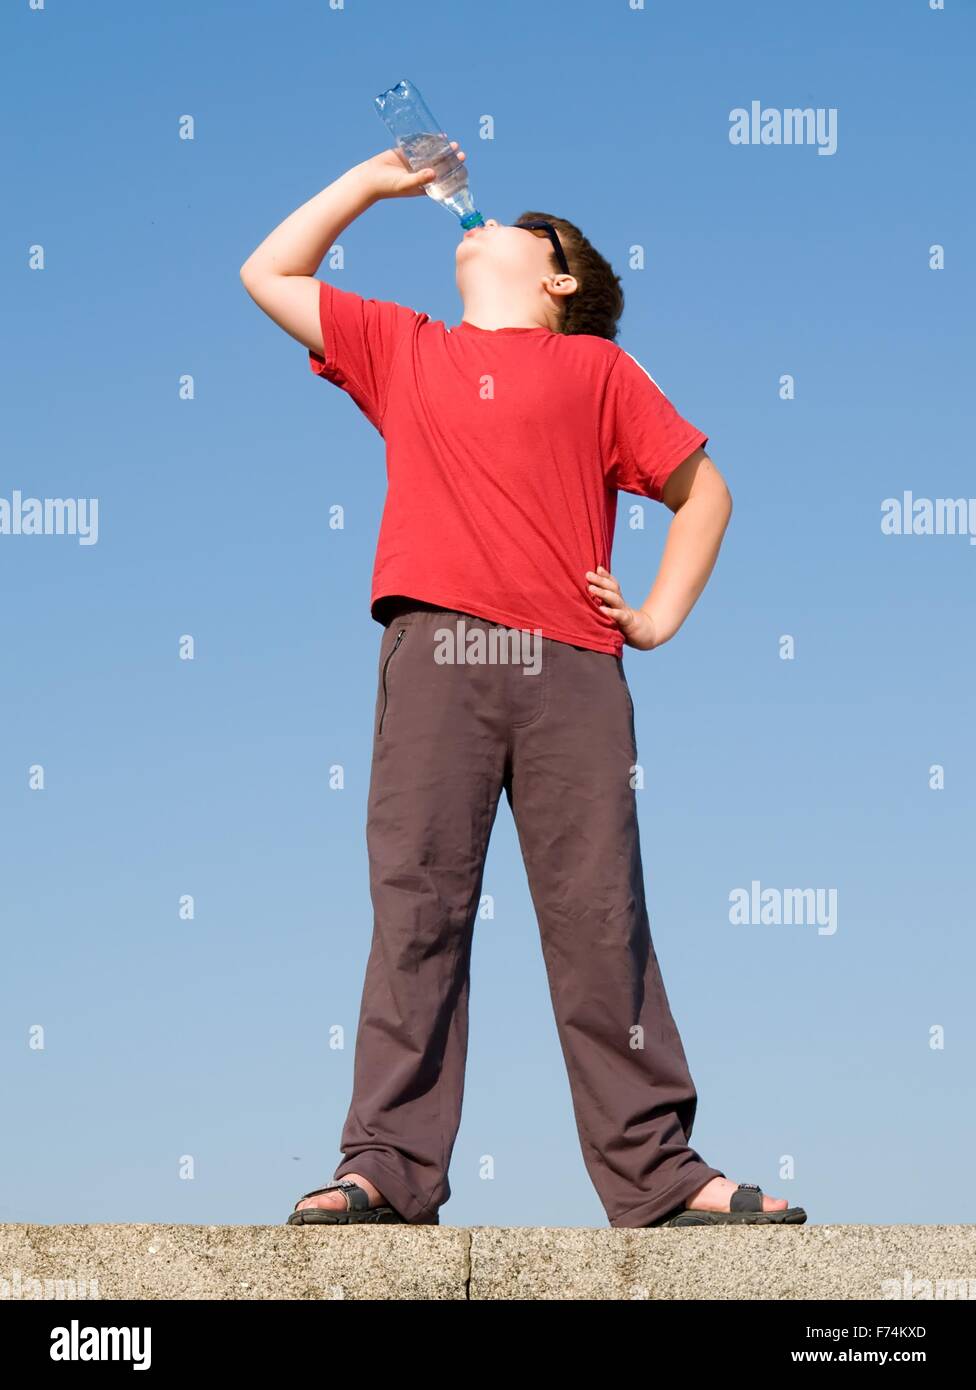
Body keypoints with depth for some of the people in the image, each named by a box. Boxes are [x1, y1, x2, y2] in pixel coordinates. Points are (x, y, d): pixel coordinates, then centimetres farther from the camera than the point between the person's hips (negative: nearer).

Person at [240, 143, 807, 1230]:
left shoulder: (594, 367, 19)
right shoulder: (401, 348, 25)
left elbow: (703, 490, 20)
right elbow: (268, 274, 30)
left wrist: (660, 616, 9)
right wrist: (374, 180, 31)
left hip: (568, 662, -1)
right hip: (436, 652, 1)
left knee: (600, 916, -4)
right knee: (417, 909, -6)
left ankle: (655, 1171, -4)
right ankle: (387, 1168, -8)